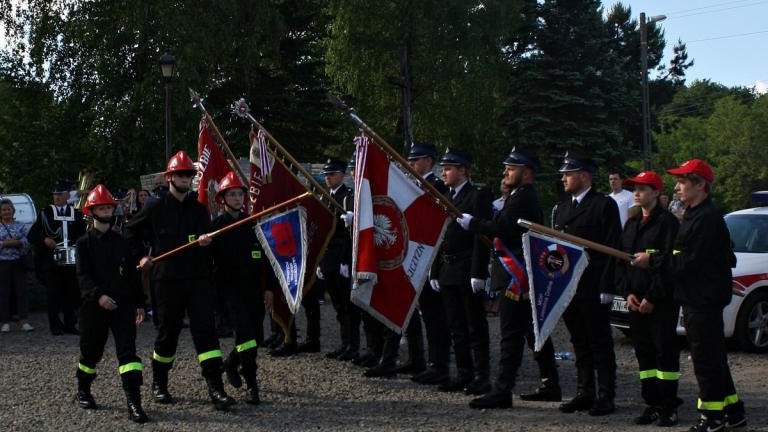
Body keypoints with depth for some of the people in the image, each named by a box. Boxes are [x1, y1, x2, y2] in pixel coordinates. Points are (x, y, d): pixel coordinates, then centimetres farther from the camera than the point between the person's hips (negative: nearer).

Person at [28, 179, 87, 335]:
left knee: (71, 293, 3)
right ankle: (55, 326, 6)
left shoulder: (76, 214, 11)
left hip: (71, 261, 2)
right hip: (51, 262, -2)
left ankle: (69, 324, 12)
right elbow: (32, 235, 4)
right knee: (54, 295, -2)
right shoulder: (46, 213, 6)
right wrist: (44, 240, -15)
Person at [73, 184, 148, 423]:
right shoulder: (84, 242, 0)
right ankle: (83, 391, 36)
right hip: (94, 305, -2)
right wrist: (98, 296, -25)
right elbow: (83, 275, -10)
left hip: (123, 304, 2)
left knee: (128, 350, -10)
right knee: (91, 351, 11)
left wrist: (139, 303, 12)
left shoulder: (121, 241, 11)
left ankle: (134, 401, -16)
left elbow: (132, 273, 14)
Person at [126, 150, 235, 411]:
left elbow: (207, 237, 12)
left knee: (205, 330, -7)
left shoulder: (198, 208, 9)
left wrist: (206, 240, -11)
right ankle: (159, 384, 27)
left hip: (199, 279, 2)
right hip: (168, 279, -2)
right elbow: (130, 230, 13)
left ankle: (216, 389, -10)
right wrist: (141, 257, 8)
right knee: (168, 332, 8)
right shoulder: (156, 208, 1)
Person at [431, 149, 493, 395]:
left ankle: (481, 377, 2)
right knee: (457, 328, 10)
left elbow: (482, 236, -14)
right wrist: (435, 272, 13)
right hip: (447, 271, 8)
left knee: (475, 327, -2)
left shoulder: (478, 196, -7)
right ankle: (464, 375, 16)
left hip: (468, 271, -8)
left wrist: (478, 273, -19)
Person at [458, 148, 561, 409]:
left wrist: (470, 223, -11)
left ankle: (502, 391, -9)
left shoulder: (522, 198, -15)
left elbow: (500, 228, -22)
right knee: (534, 331, 15)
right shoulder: (525, 197, 19)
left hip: (516, 277, -11)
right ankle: (550, 385, 21)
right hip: (524, 276, 11)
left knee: (511, 334, -9)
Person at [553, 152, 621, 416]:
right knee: (580, 343, 12)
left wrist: (606, 287, -16)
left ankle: (606, 396, 6)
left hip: (594, 289, -7)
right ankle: (584, 393, 19)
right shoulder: (561, 208, 17)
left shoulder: (605, 205, -6)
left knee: (600, 343, 0)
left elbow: (613, 247, -10)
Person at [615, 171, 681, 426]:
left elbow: (670, 262, -13)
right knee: (644, 352, 8)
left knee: (665, 352, -4)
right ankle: (652, 405, 14)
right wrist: (627, 292, 2)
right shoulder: (631, 225, 17)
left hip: (661, 302, -7)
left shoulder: (667, 222, -6)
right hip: (636, 300, 7)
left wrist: (652, 297, -15)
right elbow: (621, 260, 17)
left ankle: (669, 407, 1)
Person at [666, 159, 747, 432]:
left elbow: (691, 261, -21)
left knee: (706, 359, -5)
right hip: (694, 298, 10)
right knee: (713, 358, 15)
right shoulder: (692, 215, 18)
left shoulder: (708, 218, -16)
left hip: (705, 301, -10)